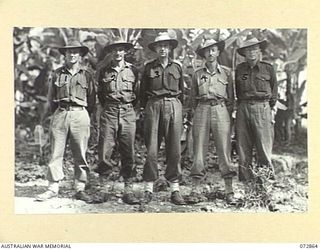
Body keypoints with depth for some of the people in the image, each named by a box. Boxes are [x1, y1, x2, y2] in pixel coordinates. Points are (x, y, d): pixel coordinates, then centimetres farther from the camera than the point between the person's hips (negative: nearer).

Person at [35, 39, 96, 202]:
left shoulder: (86, 75, 9)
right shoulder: (57, 74, 11)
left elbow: (92, 100, 12)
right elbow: (51, 98, 16)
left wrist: (84, 116, 10)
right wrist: (57, 113, 12)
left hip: (80, 115, -1)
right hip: (60, 114, 1)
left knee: (80, 155, 0)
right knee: (56, 153, -1)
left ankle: (80, 189, 7)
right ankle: (53, 188, 4)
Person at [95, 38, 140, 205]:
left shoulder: (132, 70, 9)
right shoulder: (104, 71, 11)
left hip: (128, 114, 0)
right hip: (109, 114, 0)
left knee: (128, 153, -1)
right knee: (104, 152, -8)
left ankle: (128, 190, 5)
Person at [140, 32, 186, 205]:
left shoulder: (177, 67, 15)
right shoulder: (149, 67, 11)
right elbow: (143, 91, 14)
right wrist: (145, 108, 9)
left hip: (173, 106, 1)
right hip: (154, 105, -1)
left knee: (174, 149, -2)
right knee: (151, 149, -4)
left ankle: (175, 189, 3)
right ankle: (148, 188, 4)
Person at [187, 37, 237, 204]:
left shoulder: (226, 72, 9)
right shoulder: (198, 74, 10)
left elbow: (231, 98, 11)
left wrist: (228, 114, 4)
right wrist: (196, 113, 9)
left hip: (221, 110, -1)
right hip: (202, 111, 1)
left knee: (224, 150, -4)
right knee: (199, 150, -2)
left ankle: (229, 191, 0)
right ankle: (195, 190, 0)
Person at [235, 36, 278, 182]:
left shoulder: (268, 68, 6)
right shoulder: (239, 69, 12)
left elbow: (274, 90, 12)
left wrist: (270, 108, 8)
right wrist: (241, 105, 14)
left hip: (262, 107, -2)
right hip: (243, 108, 3)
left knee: (264, 145, -7)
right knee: (243, 146, 2)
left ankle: (267, 178, -1)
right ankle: (245, 178, 9)